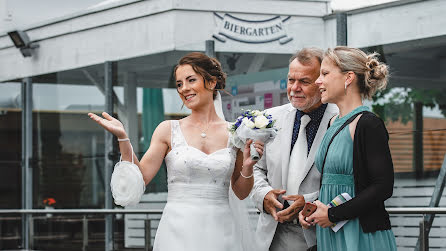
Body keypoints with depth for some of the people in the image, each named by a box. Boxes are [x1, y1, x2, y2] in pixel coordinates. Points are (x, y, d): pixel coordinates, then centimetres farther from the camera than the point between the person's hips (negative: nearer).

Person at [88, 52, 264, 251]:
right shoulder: (169, 130, 2)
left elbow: (241, 193, 12)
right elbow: (140, 178, -3)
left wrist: (248, 166, -7)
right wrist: (122, 138, -11)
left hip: (220, 233, 1)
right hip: (179, 232, -1)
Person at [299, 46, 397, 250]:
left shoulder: (368, 125, -12)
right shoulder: (334, 123, 13)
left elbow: (383, 187, -18)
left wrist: (333, 214, -15)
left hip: (361, 235, -8)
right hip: (329, 233, 8)